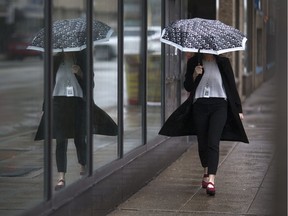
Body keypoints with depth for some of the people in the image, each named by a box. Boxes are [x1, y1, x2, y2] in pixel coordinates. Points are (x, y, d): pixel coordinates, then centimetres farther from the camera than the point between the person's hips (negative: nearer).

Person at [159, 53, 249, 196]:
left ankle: (211, 180, -23)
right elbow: (187, 87, 9)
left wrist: (238, 109, 8)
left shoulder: (223, 62, 4)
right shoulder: (193, 62, 7)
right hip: (199, 105, 2)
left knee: (213, 142, -14)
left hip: (219, 105, -2)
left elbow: (232, 85, 9)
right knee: (202, 142, 8)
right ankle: (206, 172, 34)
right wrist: (194, 75, -11)